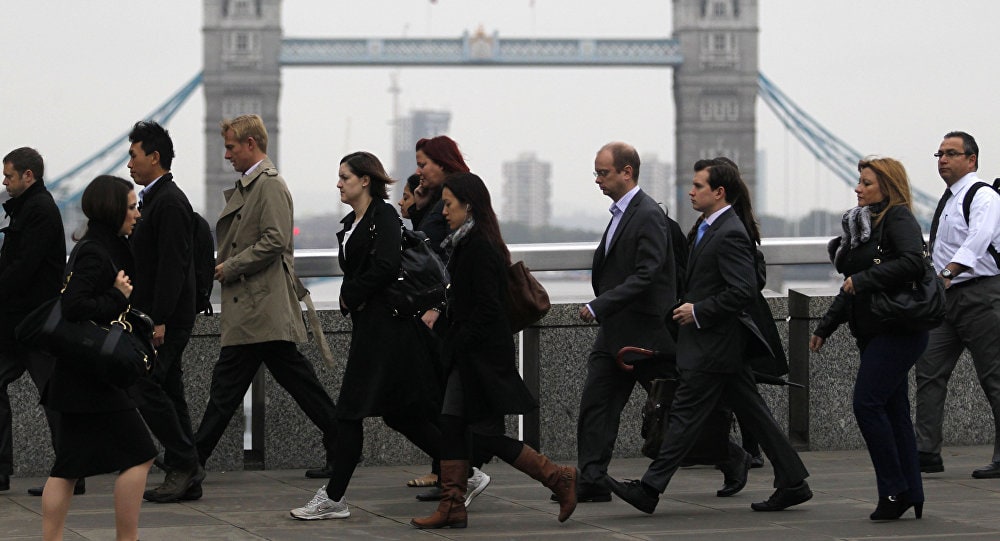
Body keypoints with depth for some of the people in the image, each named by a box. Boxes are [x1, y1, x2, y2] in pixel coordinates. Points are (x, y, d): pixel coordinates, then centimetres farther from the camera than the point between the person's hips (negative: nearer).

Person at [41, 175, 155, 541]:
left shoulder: (108, 248, 14)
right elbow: (74, 307, -26)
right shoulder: (93, 253, -16)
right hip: (93, 373, -10)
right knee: (138, 455, -5)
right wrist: (118, 297, -16)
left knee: (69, 465, 9)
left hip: (78, 374, 10)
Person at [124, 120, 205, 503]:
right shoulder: (155, 199, 17)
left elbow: (172, 266, -21)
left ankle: (184, 464, -6)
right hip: (156, 318, 10)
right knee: (166, 392, 9)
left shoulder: (170, 202, -14)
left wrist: (159, 321, -23)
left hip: (168, 319, -10)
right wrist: (145, 316, 18)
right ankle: (186, 477, 11)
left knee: (144, 388, -12)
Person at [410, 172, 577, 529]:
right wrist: (442, 319, 10)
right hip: (470, 355, 10)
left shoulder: (479, 248, -17)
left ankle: (559, 478, 1)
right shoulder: (466, 244, 13)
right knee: (451, 424, 6)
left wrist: (456, 344, -17)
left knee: (484, 433, -5)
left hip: (482, 354, -10)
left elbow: (487, 308, -21)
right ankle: (452, 507, 8)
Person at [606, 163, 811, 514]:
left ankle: (649, 490, -4)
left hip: (714, 344, -10)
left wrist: (698, 311, -18)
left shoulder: (730, 233, -17)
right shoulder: (710, 228, 14)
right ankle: (792, 482, 13)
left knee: (686, 414, -6)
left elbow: (743, 292, -23)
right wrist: (690, 307, 12)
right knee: (753, 414, 11)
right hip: (721, 344, 10)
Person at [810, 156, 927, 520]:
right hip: (874, 333, 9)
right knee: (893, 410, 7)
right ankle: (910, 494, 9)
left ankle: (895, 490, -7)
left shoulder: (898, 218, -8)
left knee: (867, 403, -13)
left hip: (898, 332, -9)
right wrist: (825, 328, 23)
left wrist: (863, 280, -19)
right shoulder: (864, 223, 18)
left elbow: (914, 262, -26)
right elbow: (852, 285, 24)